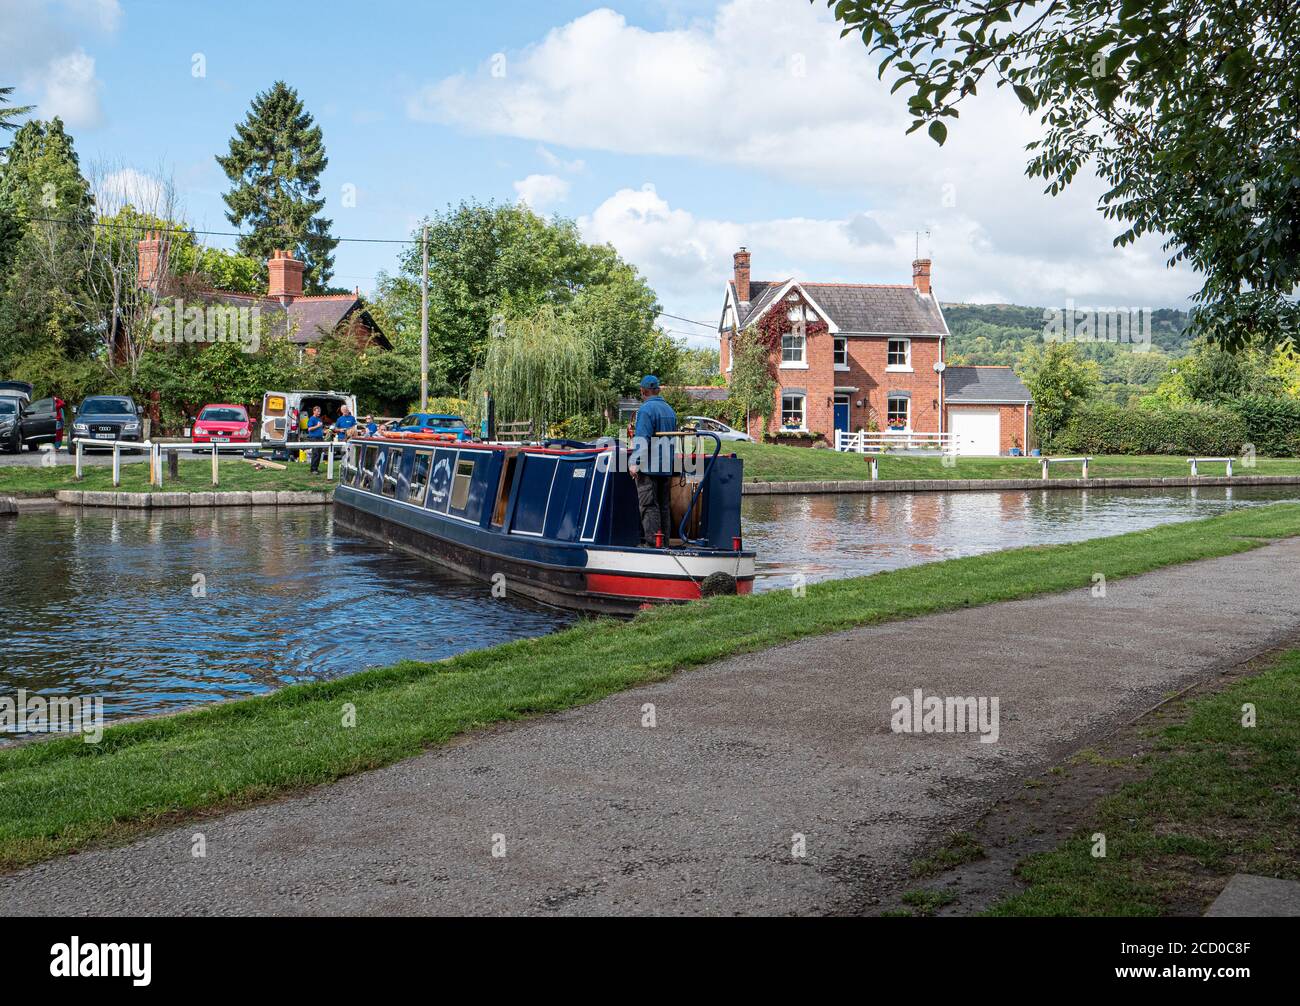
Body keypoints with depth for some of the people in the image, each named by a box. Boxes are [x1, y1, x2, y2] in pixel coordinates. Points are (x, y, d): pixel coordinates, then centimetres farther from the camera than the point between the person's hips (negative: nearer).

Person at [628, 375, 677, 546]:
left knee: (649, 506, -7)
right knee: (664, 505, 11)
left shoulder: (645, 409, -11)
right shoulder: (670, 410, 16)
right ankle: (665, 541, 13)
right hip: (667, 467, 8)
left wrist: (635, 463, -19)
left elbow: (642, 439, -19)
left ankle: (652, 541, -11)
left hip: (649, 467, -8)